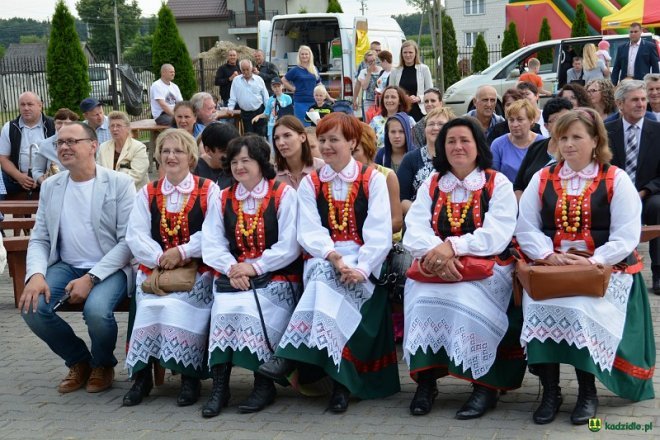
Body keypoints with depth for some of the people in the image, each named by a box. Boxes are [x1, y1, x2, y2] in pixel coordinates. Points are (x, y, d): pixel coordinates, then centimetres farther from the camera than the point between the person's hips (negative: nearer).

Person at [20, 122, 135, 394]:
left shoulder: (120, 184, -5)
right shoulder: (50, 187, 10)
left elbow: (128, 241, -9)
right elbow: (39, 239, 10)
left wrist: (91, 278, -20)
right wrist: (36, 274, -13)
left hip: (109, 269, -4)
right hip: (66, 267, 4)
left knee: (96, 310, -33)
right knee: (32, 308, -22)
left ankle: (103, 365, 3)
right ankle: (79, 361, 7)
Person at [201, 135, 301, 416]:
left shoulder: (284, 195, 1)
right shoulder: (222, 200, 15)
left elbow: (289, 246, -8)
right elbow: (212, 244, 6)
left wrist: (255, 267, -15)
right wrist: (231, 269, -12)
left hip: (275, 279, -3)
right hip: (232, 277, 3)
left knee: (248, 309, -29)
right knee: (225, 308, -27)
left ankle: (264, 384, -14)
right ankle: (219, 386, -21)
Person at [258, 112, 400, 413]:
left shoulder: (373, 180, 6)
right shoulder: (310, 184, 14)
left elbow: (380, 233, -4)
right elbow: (309, 233, 1)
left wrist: (360, 269, -20)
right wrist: (333, 257, -20)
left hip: (364, 262, -2)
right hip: (322, 260, 2)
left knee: (325, 279, -34)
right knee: (326, 273, -33)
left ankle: (291, 352, -36)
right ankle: (340, 379, -39)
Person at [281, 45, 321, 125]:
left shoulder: (314, 69, 11)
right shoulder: (295, 70, -1)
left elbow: (319, 83, 19)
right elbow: (284, 80, 3)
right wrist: (293, 89, -4)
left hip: (313, 101, 4)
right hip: (300, 102, -4)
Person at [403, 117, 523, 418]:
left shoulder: (498, 184, 5)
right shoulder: (431, 185, 15)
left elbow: (496, 234, -10)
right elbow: (415, 229, 0)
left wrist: (453, 246, -23)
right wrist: (435, 251, -22)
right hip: (435, 267, 3)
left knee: (466, 301, -33)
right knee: (423, 297, -29)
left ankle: (484, 385, -20)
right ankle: (425, 379, -19)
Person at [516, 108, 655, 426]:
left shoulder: (616, 180, 2)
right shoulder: (543, 178, 12)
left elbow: (626, 237, -6)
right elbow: (525, 228, 5)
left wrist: (592, 262, -18)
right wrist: (549, 256, -11)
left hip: (604, 269, -3)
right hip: (550, 267, 3)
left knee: (581, 309, -31)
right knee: (539, 307, -27)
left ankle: (588, 390, -9)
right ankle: (550, 390, -10)